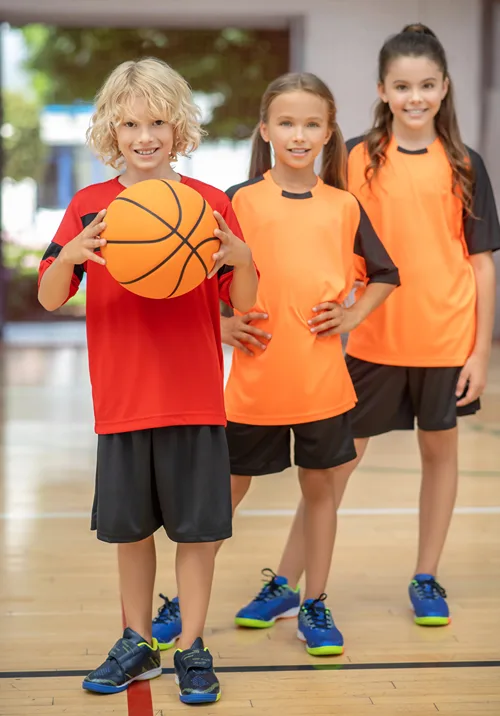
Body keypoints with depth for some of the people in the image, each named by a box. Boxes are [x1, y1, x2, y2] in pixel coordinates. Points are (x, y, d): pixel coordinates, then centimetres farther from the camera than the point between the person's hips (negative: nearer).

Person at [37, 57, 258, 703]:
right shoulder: (89, 206, 1)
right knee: (129, 527, 12)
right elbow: (48, 299, -6)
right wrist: (70, 256, -26)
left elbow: (244, 304, -1)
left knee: (197, 527, 6)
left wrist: (242, 257, -22)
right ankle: (137, 642, 29)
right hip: (122, 400, 1)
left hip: (196, 396, -1)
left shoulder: (211, 203, -1)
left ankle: (191, 647, 22)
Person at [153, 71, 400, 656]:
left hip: (322, 380, 2)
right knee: (229, 488, 8)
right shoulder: (241, 200, -3)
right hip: (255, 381, -2)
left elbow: (384, 275, 15)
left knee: (319, 485, 11)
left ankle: (313, 604, 25)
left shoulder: (344, 207, 4)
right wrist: (220, 324, -11)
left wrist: (350, 316, 1)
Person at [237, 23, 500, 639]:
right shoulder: (357, 158, -3)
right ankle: (287, 579, 13)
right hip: (373, 339, -1)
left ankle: (426, 579, 27)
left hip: (446, 340, 1)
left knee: (440, 449, 12)